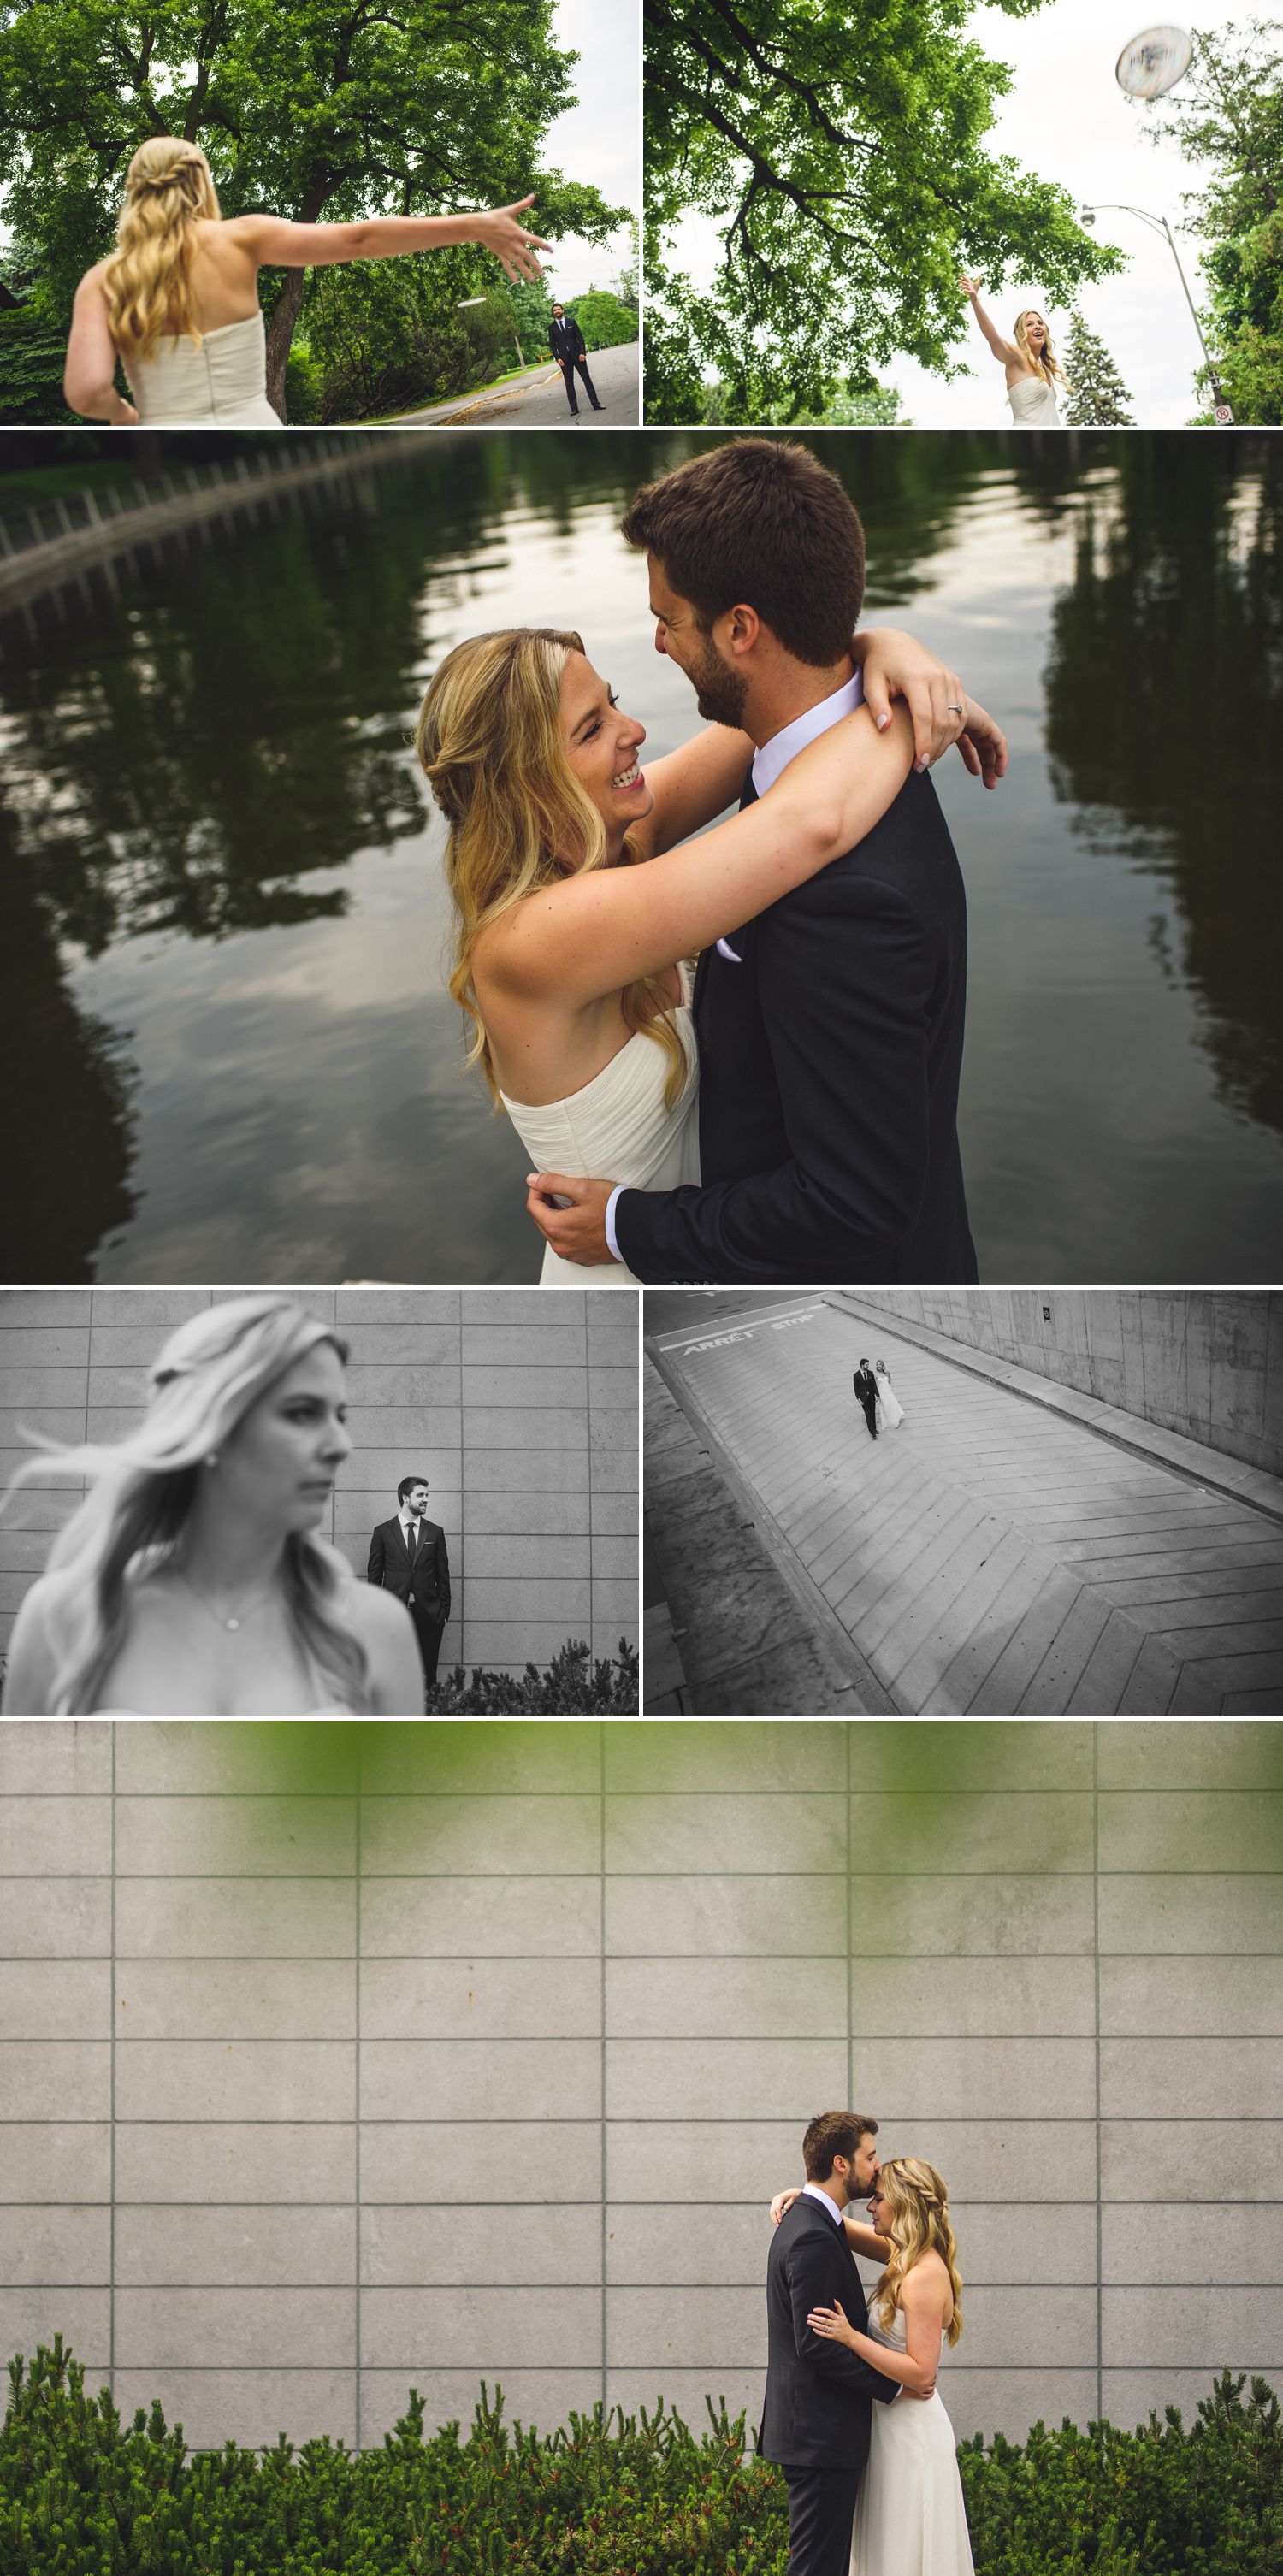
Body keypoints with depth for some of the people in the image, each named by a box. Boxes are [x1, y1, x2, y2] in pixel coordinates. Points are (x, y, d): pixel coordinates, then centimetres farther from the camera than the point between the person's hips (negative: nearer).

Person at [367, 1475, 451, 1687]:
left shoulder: (435, 1532, 10)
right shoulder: (383, 1532, 5)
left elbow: (443, 1574, 10)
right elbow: (374, 1575, 7)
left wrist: (444, 1612, 5)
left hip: (428, 1614, 1)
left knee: (426, 1676, -1)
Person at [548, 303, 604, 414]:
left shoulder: (571, 321, 3)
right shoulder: (551, 327, 5)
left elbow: (580, 337, 1)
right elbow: (552, 344, 4)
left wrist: (582, 352, -9)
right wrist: (557, 358, -8)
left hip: (577, 354, 0)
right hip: (564, 358, 0)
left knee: (587, 379, -1)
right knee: (568, 383, 0)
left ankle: (596, 404, 2)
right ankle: (574, 408, 2)